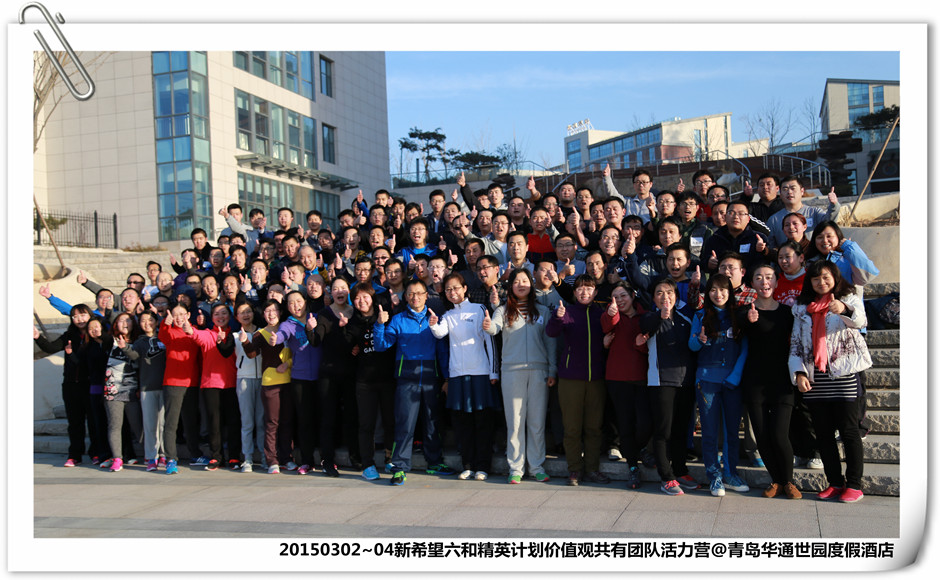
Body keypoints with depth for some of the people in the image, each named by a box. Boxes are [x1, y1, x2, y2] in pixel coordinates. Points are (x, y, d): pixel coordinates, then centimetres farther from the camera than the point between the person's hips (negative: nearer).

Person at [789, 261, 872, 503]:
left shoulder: (849, 300, 2)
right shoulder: (802, 307, 13)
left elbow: (860, 320, -21)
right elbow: (795, 342, 12)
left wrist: (844, 309, -44)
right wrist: (798, 372, -1)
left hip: (842, 374, -4)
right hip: (813, 378, 4)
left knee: (848, 430, -1)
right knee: (823, 432, 7)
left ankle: (854, 484, 8)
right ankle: (835, 482, 17)